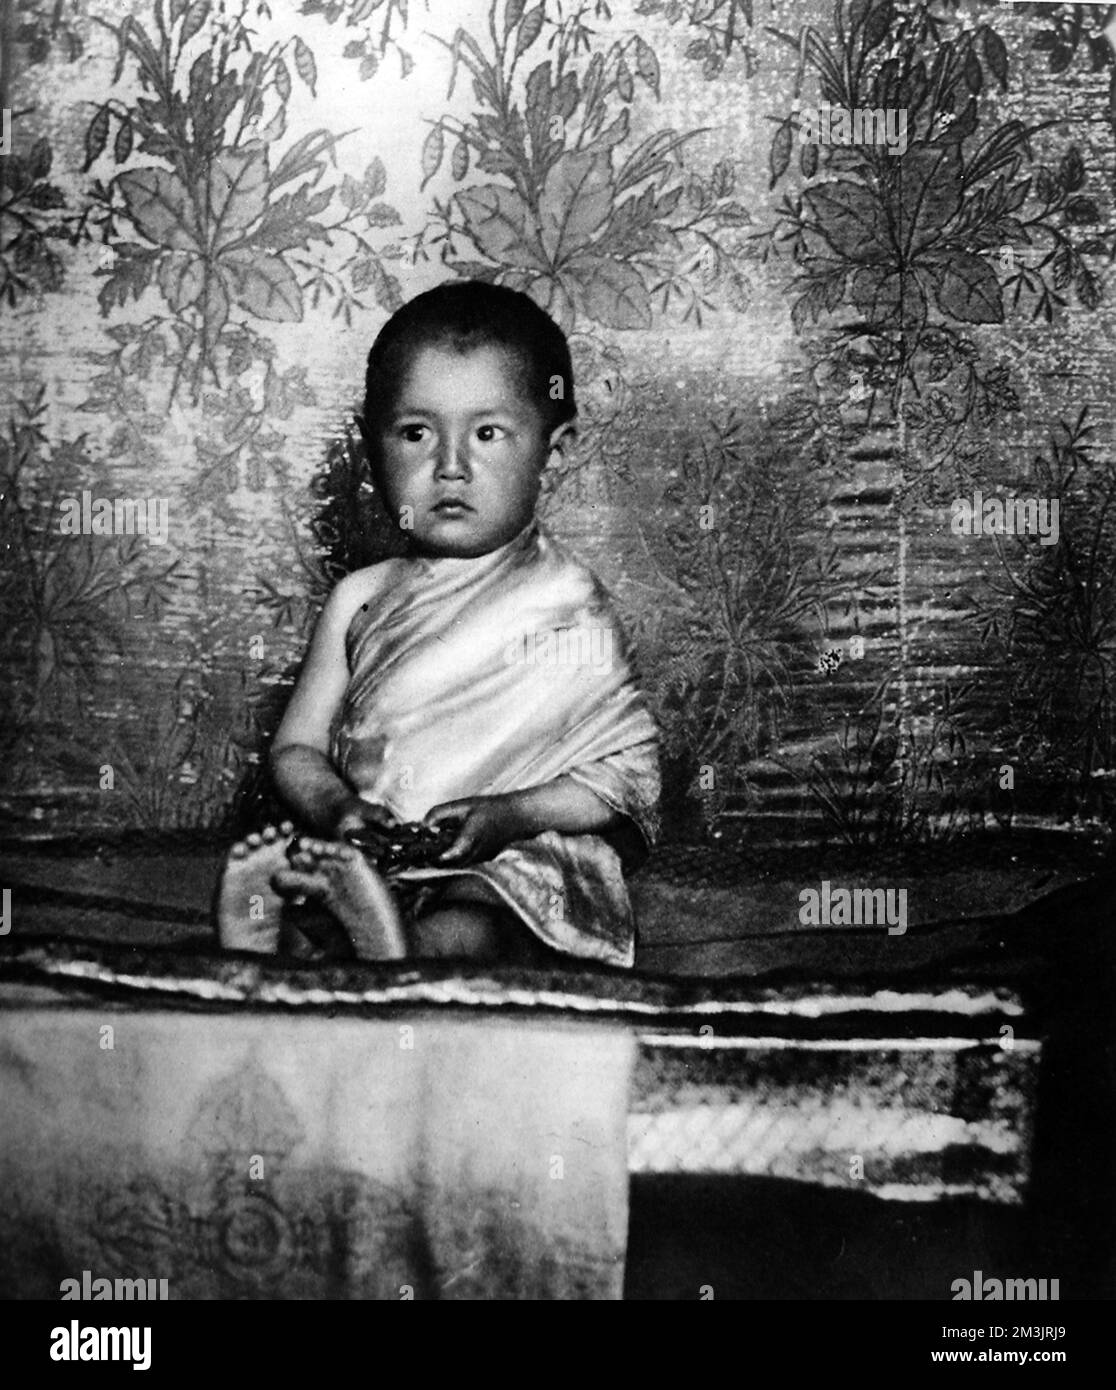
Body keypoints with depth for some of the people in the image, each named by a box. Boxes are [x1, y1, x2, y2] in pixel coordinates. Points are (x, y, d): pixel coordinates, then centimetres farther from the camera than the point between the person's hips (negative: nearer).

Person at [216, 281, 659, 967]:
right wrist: (336, 806, -12)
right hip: (365, 847, 5)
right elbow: (297, 747, 12)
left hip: (511, 863, -4)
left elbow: (628, 771, -3)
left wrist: (506, 815, -18)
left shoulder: (567, 607, -2)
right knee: (247, 886, -19)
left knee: (458, 937, -36)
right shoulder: (361, 600, 10)